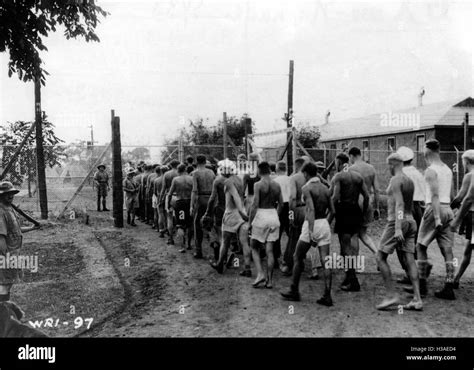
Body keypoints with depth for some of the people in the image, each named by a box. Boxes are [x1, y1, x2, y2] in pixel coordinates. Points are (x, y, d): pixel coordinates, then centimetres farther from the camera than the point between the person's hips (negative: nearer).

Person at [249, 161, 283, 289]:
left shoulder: (258, 185, -10)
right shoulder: (277, 185, 6)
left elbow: (255, 204, -14)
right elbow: (281, 204, 11)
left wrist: (250, 221, -6)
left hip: (261, 216, -5)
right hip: (273, 216, 5)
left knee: (254, 248, 12)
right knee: (269, 251, 8)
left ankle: (260, 274, -2)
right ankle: (269, 281, 10)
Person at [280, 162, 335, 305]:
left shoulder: (306, 188, -8)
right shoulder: (325, 188, 11)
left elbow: (311, 209, -21)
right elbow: (332, 211, 12)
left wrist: (311, 231, -25)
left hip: (312, 224, -5)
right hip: (325, 224, 6)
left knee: (298, 258, 10)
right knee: (325, 262, 3)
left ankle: (294, 291, 18)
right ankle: (327, 296, 2)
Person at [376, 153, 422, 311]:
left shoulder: (395, 180, -10)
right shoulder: (410, 181, 16)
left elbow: (399, 204, -21)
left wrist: (397, 228, -27)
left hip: (396, 222, -8)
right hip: (410, 221, 8)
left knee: (380, 257, 0)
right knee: (409, 260, 4)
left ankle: (392, 295, -3)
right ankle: (417, 299, 1)